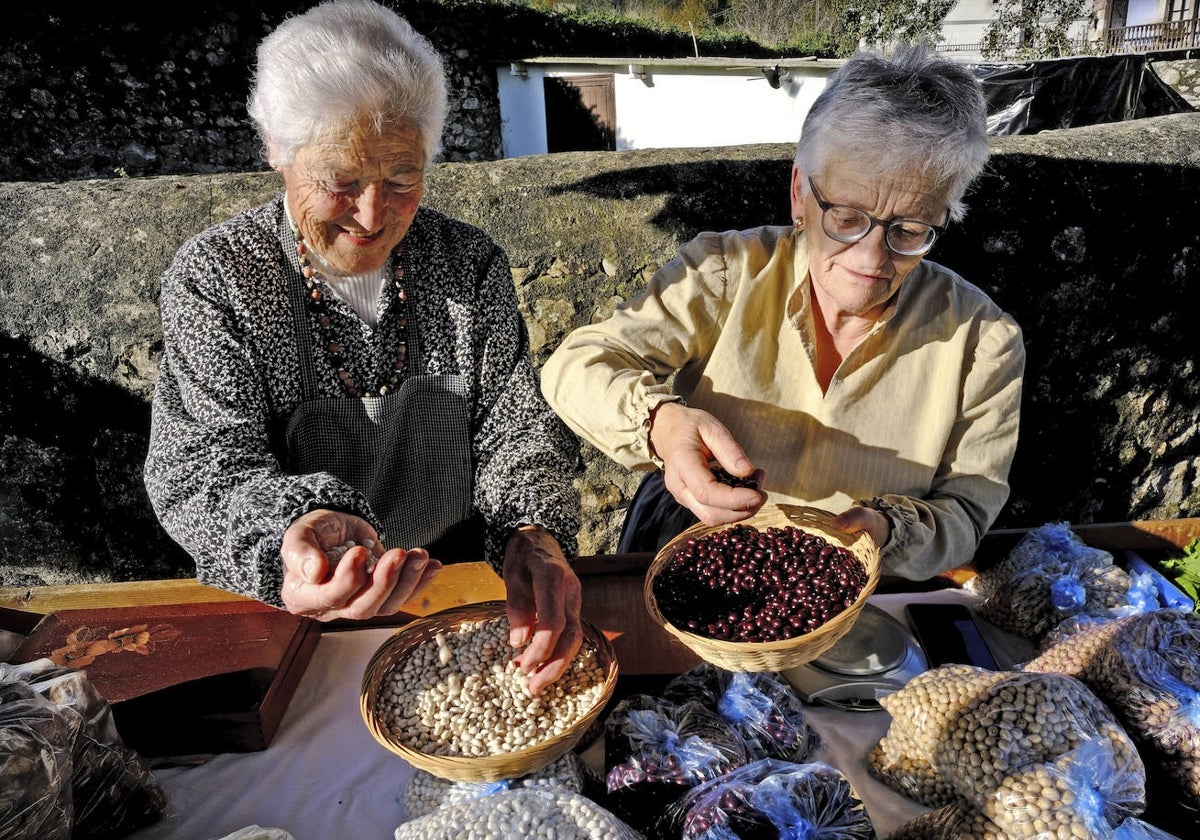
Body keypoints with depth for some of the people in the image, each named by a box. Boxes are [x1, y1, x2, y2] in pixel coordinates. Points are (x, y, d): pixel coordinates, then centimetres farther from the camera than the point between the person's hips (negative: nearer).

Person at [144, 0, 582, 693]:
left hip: (464, 598, 3)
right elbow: (203, 472, -13)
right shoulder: (212, 277, -7)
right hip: (279, 610, -2)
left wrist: (533, 535, -25)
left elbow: (517, 427, -4)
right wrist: (301, 527, -35)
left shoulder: (472, 264, -1)